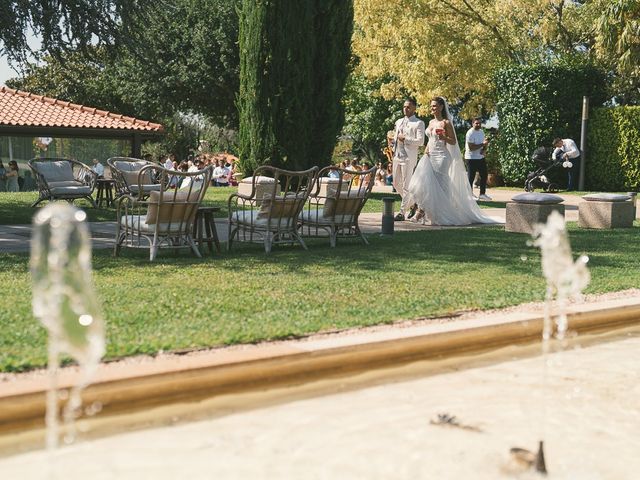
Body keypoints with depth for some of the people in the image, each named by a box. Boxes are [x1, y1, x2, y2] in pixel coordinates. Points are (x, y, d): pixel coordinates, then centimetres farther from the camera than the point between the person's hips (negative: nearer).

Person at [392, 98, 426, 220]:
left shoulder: (419, 123, -4)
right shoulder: (399, 122, 17)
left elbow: (420, 141, -13)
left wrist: (405, 139, -14)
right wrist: (393, 147, 11)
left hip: (408, 157, -7)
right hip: (397, 155, 7)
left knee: (406, 185, -6)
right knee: (396, 183, 11)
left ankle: (402, 212, -3)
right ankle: (411, 202, 30)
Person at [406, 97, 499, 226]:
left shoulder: (446, 123, -4)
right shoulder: (431, 122, 15)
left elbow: (453, 141, -3)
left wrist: (444, 138, -21)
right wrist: (426, 150, 6)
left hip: (441, 157, -6)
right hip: (429, 156, 6)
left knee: (439, 185, -5)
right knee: (422, 182, -8)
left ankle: (439, 216, 4)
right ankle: (422, 209, 1)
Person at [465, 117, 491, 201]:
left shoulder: (481, 132, 11)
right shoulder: (470, 133, -16)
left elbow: (484, 143, 16)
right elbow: (471, 147, -22)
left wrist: (483, 149, -5)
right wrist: (482, 144, -25)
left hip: (481, 157, 9)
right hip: (472, 158, -8)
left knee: (484, 175, 11)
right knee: (471, 177, -2)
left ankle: (482, 194, 21)